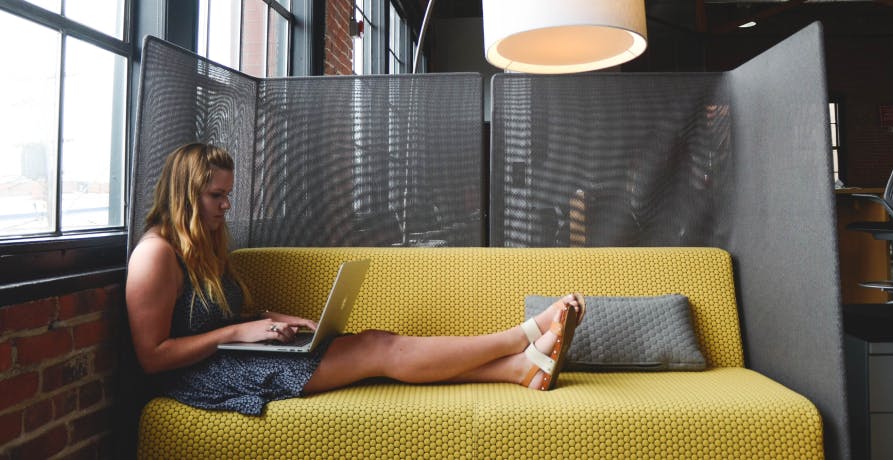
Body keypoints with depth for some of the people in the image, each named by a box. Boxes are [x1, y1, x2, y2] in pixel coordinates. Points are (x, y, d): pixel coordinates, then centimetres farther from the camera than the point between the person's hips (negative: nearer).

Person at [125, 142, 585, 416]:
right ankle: (530, 333, -11)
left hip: (229, 356, 9)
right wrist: (240, 331, -19)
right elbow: (152, 355, -16)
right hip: (202, 376, -9)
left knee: (377, 344, -10)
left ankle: (526, 367, -12)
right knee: (379, 350, -17)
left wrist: (271, 322, 1)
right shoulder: (156, 254, -13)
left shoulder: (203, 246, 16)